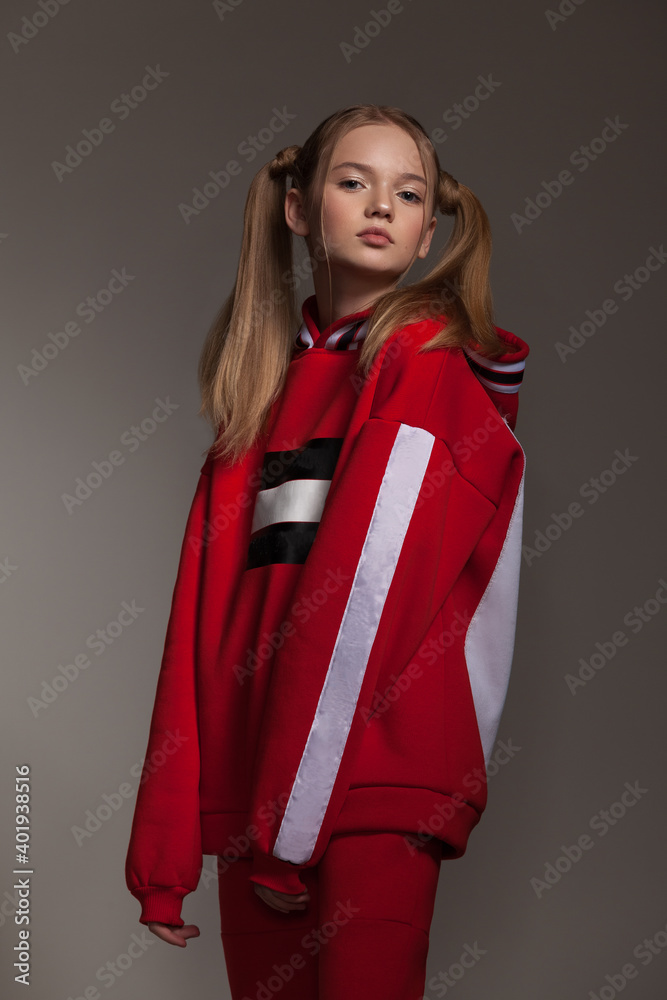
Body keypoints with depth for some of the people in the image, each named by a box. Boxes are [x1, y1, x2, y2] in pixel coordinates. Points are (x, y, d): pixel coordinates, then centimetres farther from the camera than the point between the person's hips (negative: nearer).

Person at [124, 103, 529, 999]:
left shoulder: (431, 363, -1)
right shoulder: (267, 383, 16)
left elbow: (370, 597, -10)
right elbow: (207, 611, 11)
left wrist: (294, 821, -13)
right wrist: (164, 851, 7)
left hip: (374, 781, -5)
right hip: (252, 789, 5)